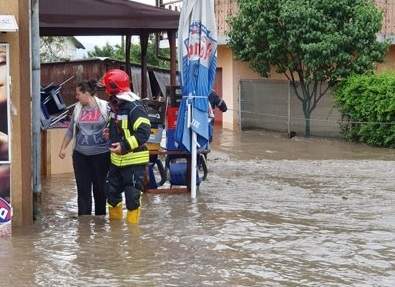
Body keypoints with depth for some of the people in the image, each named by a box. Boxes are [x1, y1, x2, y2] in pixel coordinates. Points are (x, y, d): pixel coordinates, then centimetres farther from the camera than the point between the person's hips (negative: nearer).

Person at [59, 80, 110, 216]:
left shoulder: (105, 107, -6)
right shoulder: (78, 108, 6)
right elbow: (70, 130, 15)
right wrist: (63, 148, 14)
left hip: (100, 155, -3)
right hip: (80, 155, 3)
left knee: (100, 189, 7)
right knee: (83, 190, 1)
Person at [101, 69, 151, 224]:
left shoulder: (135, 107, -19)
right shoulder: (115, 105, 10)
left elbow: (144, 132, -26)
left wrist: (125, 146, -32)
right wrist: (110, 133, 7)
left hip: (134, 160, -9)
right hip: (117, 159, 9)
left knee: (132, 197, -3)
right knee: (112, 192, 16)